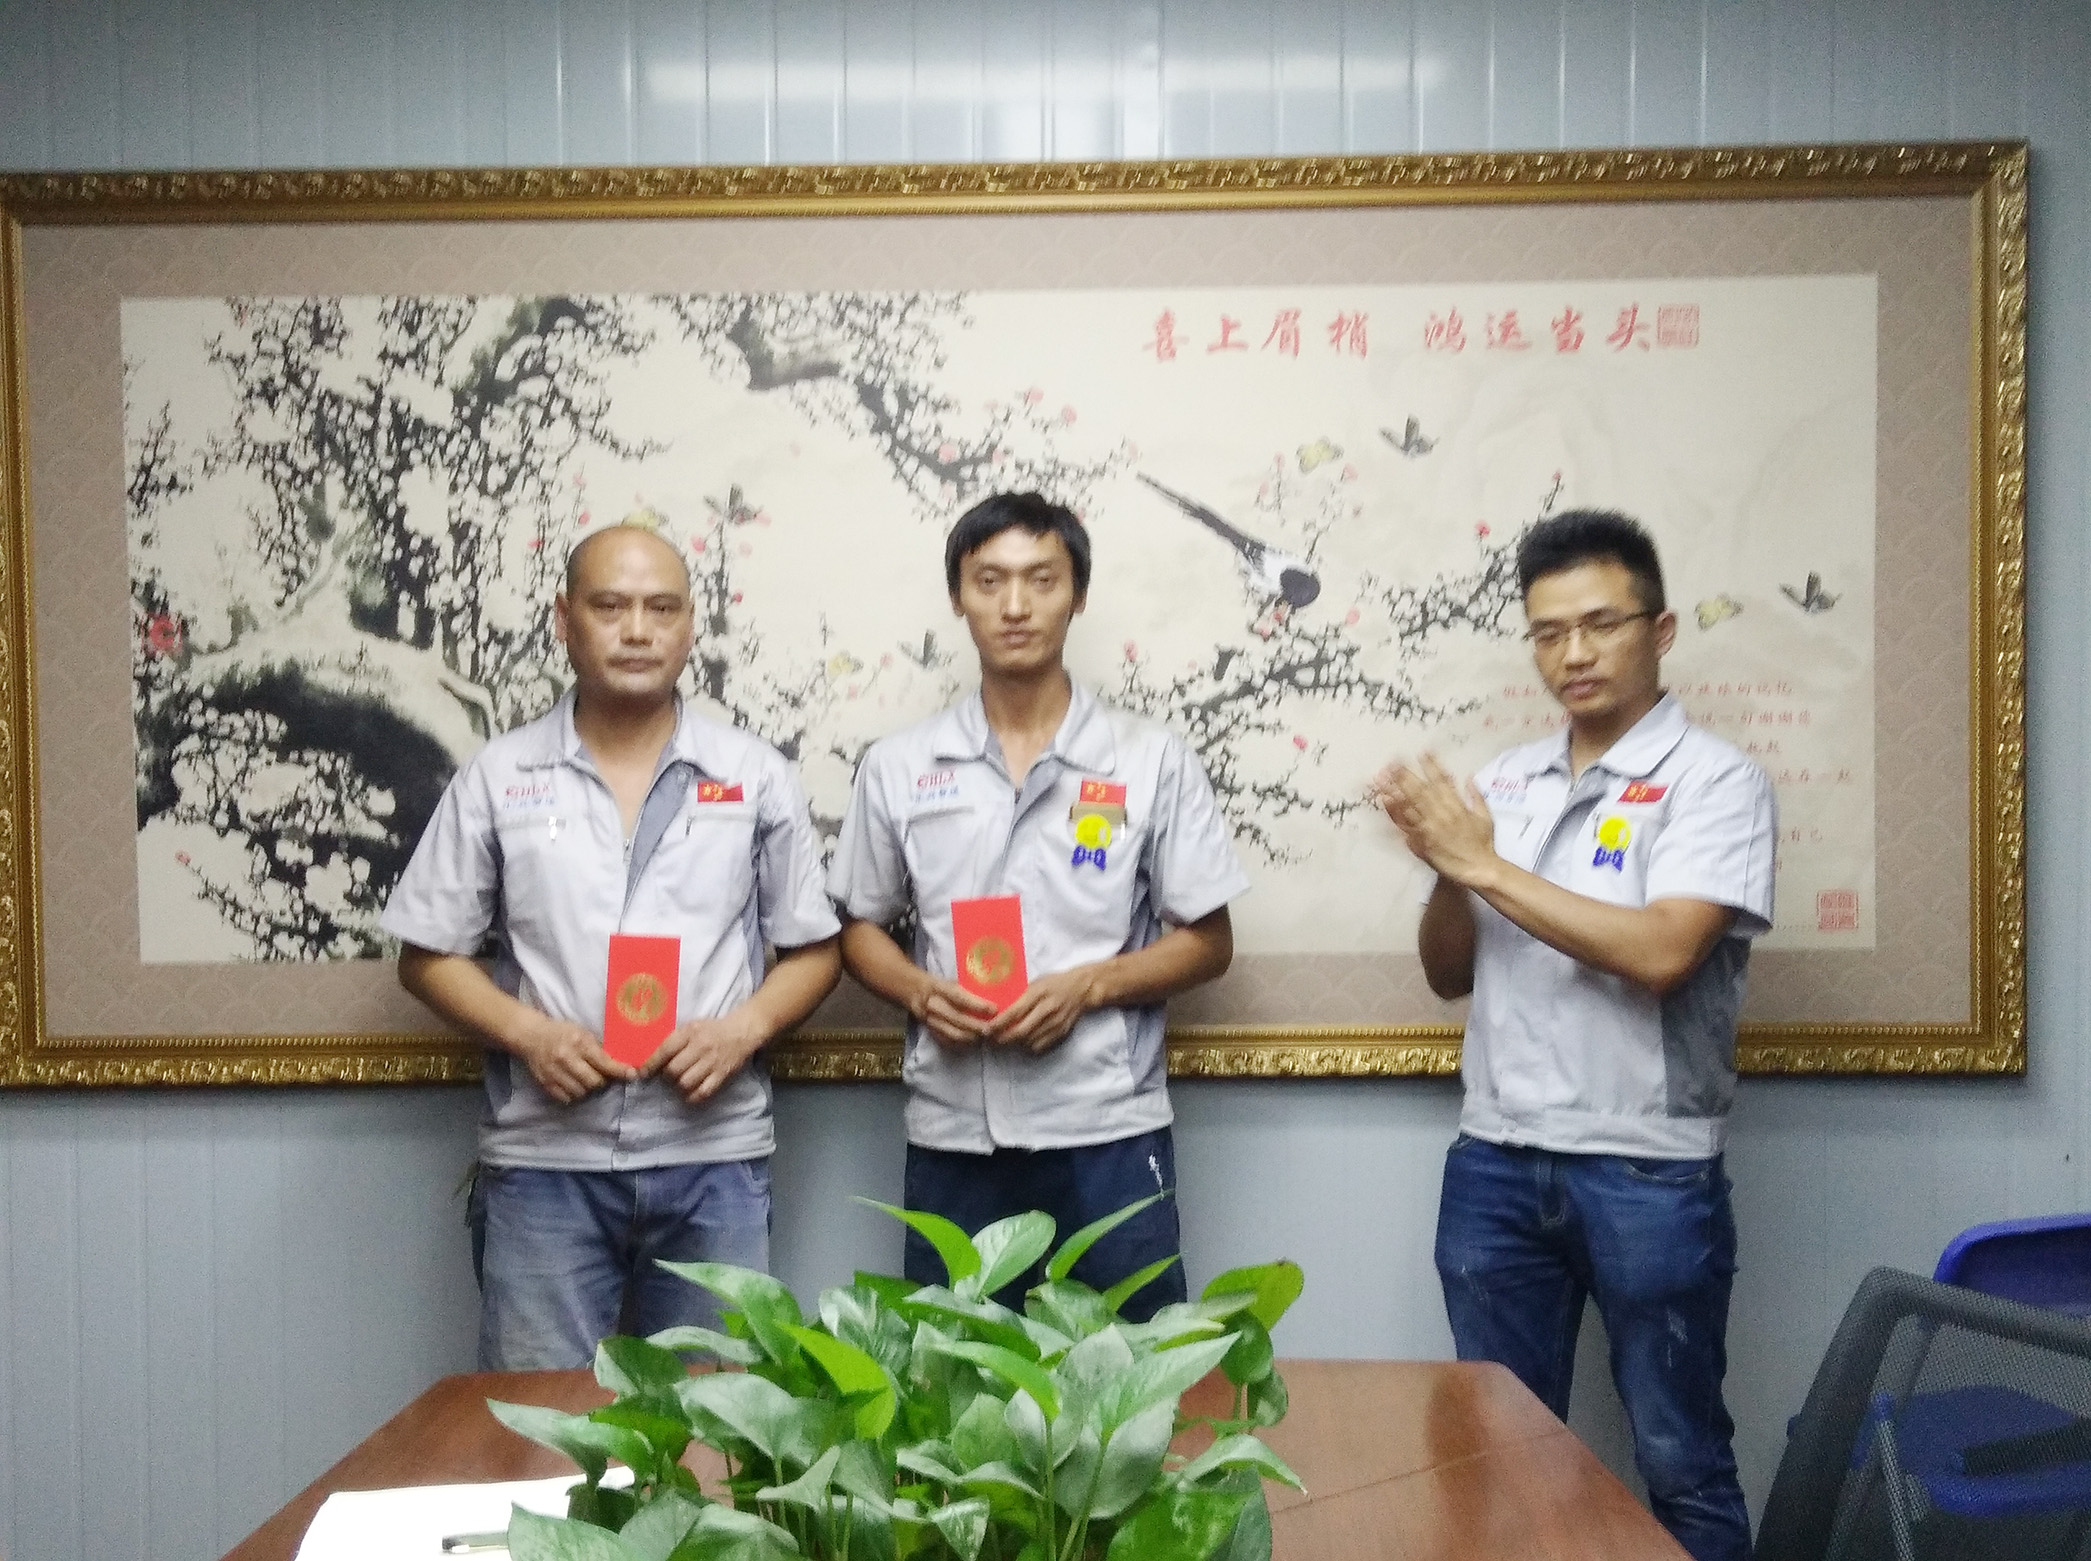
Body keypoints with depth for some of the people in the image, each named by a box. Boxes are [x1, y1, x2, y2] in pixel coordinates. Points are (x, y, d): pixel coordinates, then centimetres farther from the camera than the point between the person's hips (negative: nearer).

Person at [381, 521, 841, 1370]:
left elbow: (813, 947, 9)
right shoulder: (497, 779, 5)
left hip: (712, 1157, 1)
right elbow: (428, 953, 7)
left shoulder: (757, 777, 6)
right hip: (543, 1159, 0)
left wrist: (742, 1028, -10)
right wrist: (527, 1032, -10)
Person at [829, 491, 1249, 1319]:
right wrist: (920, 992, -8)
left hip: (1108, 1134, -1)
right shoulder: (897, 767, 6)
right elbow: (861, 927, 13)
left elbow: (1209, 941, 3)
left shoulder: (1152, 760, 1)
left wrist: (1088, 985, -12)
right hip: (952, 1139, 2)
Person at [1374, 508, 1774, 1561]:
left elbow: (1660, 953, -21)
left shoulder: (1714, 781, -7)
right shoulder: (1502, 784, 10)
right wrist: (1445, 871, -9)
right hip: (1493, 1163, 5)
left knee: (1680, 1461, 9)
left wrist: (1487, 864, -16)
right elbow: (1449, 974, 11)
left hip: (1648, 1172, -5)